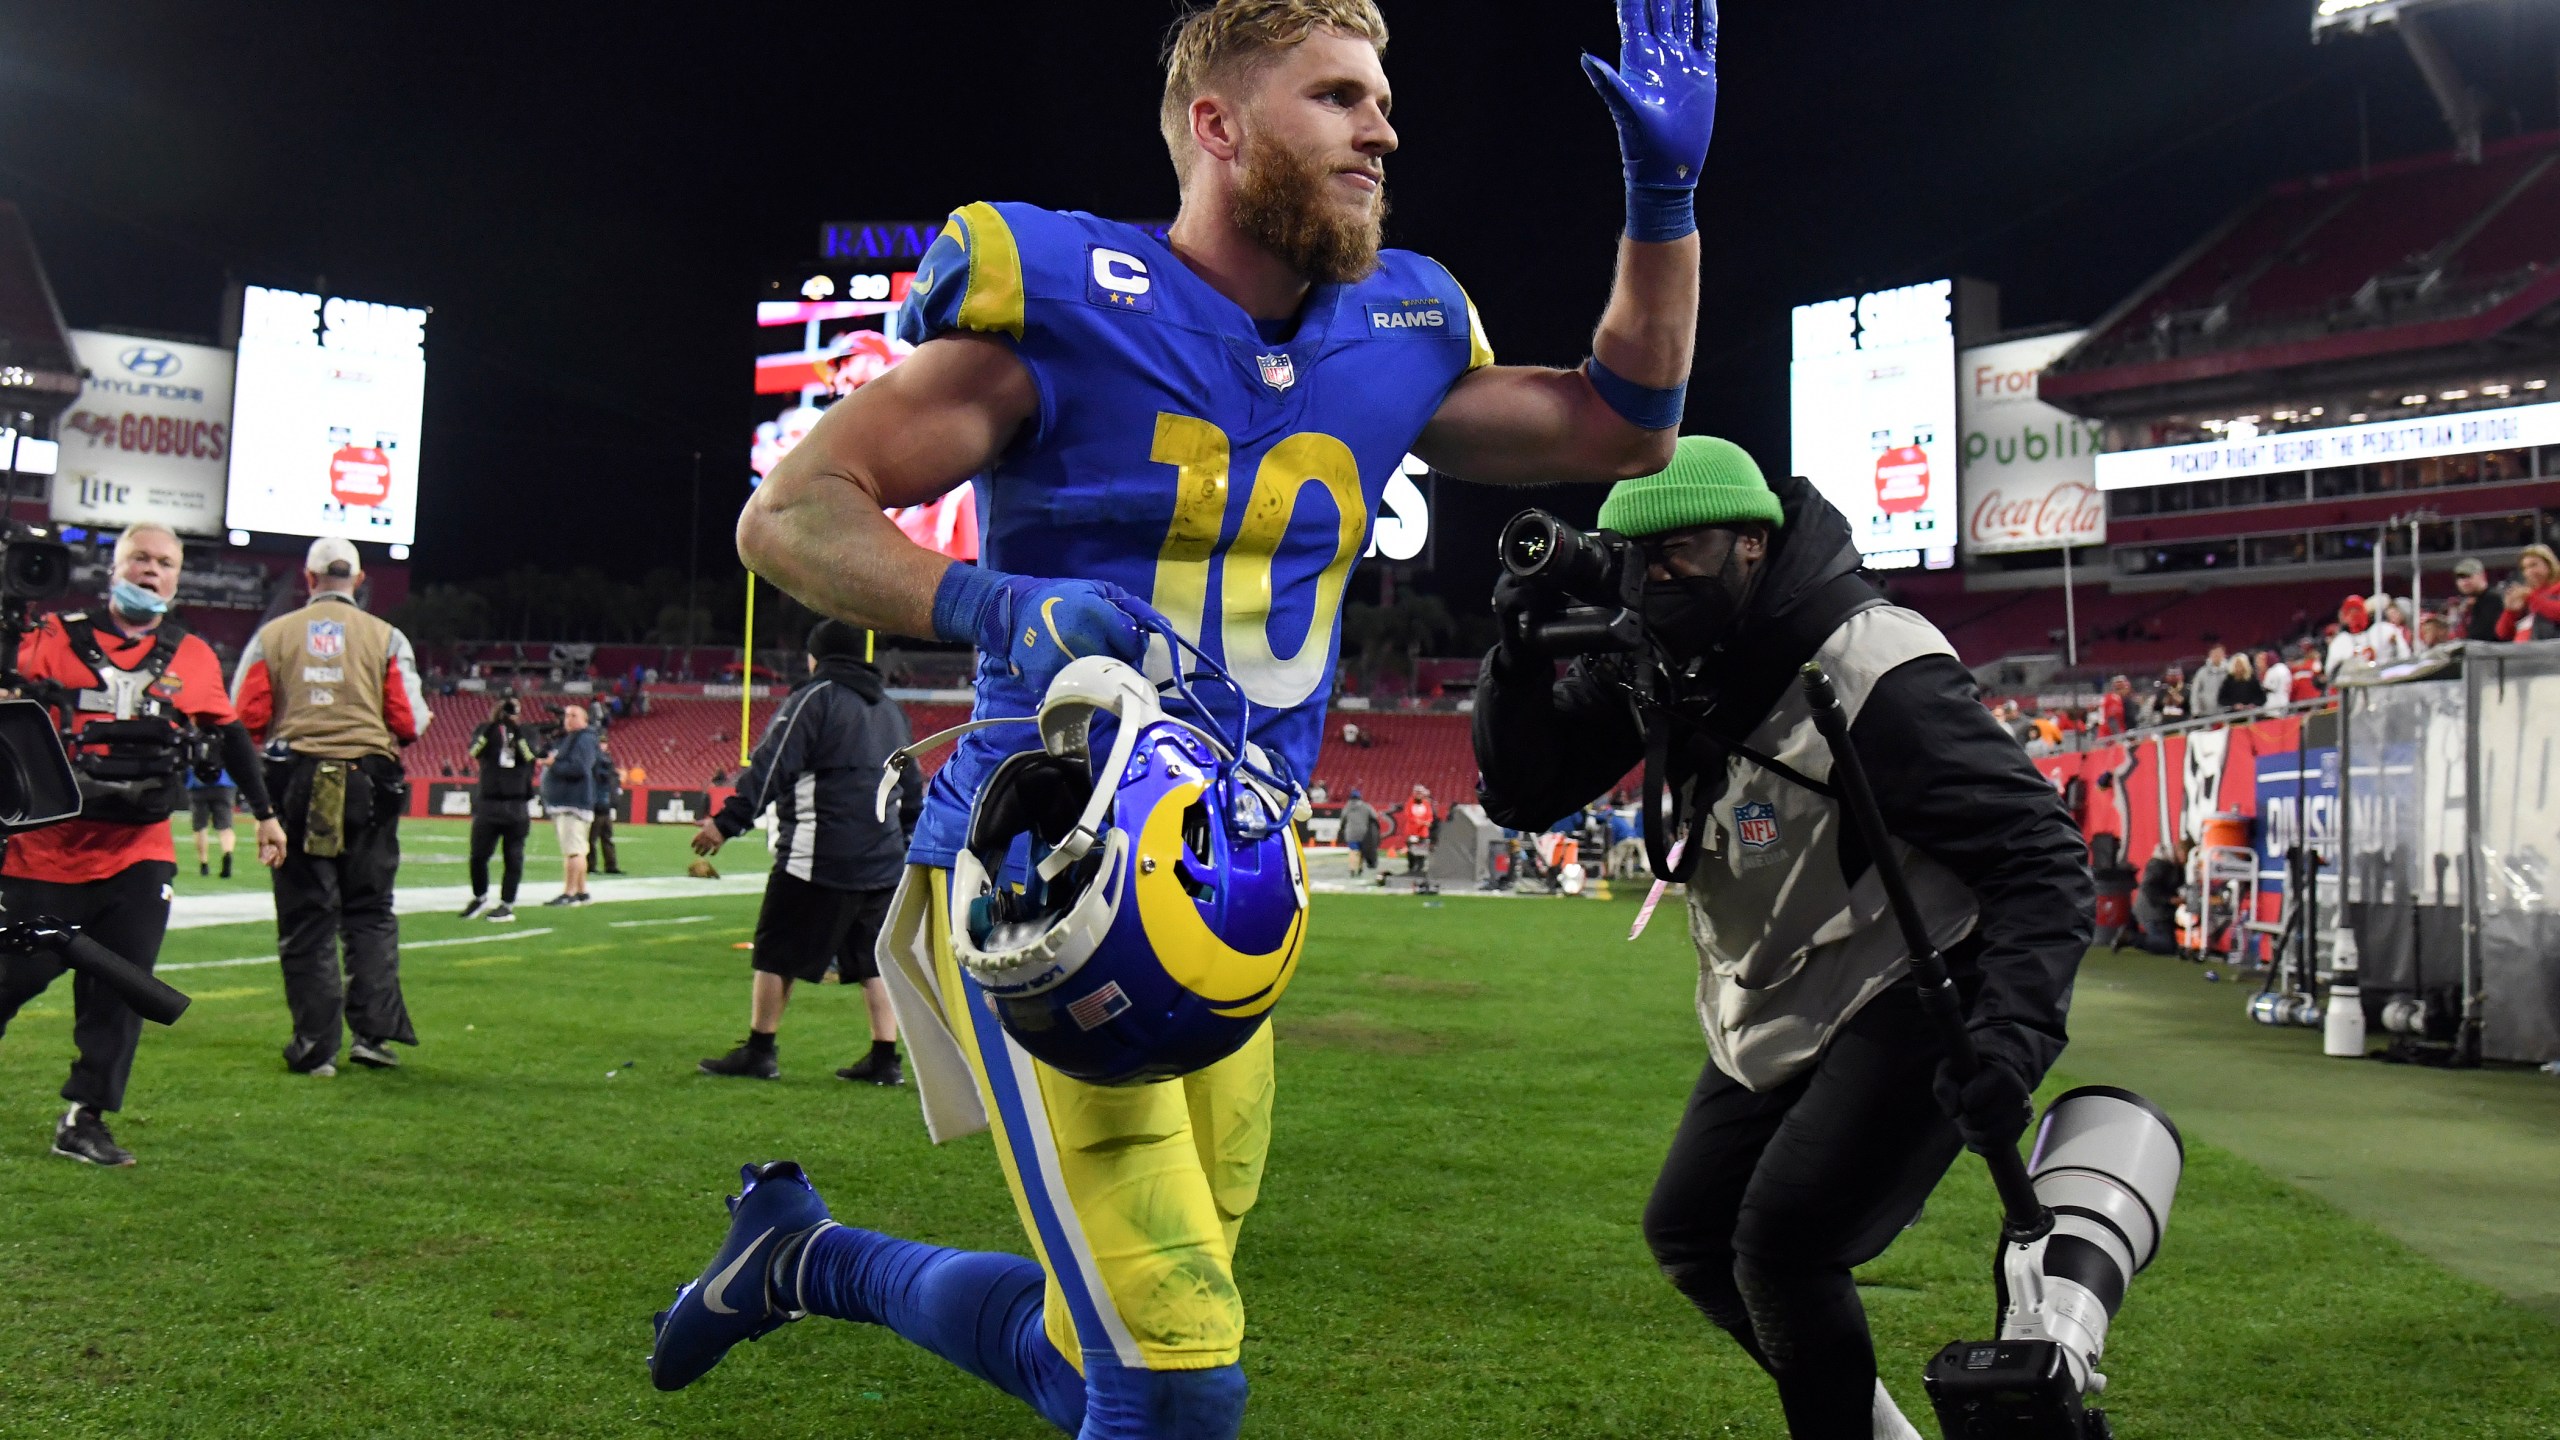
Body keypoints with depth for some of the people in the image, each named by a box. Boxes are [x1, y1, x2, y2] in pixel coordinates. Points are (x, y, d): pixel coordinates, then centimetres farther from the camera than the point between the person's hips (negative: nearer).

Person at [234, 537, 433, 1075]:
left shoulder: (273, 635, 5)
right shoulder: (386, 637, 2)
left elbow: (246, 719, 0)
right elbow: (410, 723, -3)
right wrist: (423, 718, 20)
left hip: (297, 782, 0)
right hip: (369, 781, 0)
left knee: (306, 918, 5)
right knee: (371, 913, 10)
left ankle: (315, 1047, 5)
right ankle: (373, 1032, 5)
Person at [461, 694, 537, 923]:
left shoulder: (527, 733, 7)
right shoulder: (487, 730, 8)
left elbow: (529, 756, -12)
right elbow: (474, 750, -12)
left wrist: (516, 729, -19)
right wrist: (493, 723, -20)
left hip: (517, 807, -1)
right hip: (487, 803, 1)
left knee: (513, 858, 0)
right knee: (478, 855, 2)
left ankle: (507, 905, 6)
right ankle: (480, 898, 21)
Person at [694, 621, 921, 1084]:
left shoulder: (814, 698, -5)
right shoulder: (891, 710, 18)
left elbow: (770, 767, -13)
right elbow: (913, 790, 24)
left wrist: (726, 823, -13)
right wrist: (910, 846, 33)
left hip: (817, 858, -7)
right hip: (881, 861, 7)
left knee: (776, 953, 4)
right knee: (875, 959, 10)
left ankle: (759, 1052, 9)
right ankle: (885, 1059, 8)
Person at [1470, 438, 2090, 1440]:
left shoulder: (1875, 670, -25)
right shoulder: (1658, 662, -3)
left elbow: (2038, 854, -26)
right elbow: (1522, 794, -2)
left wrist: (2010, 1035, -40)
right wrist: (1522, 653, -19)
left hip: (1908, 1010, -8)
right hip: (1768, 1018, 9)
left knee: (1781, 1239, -19)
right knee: (1687, 1234, 13)